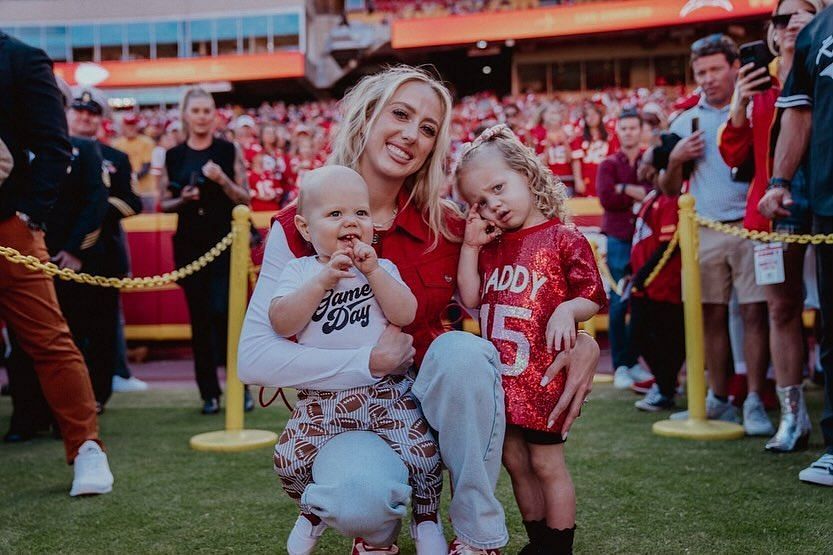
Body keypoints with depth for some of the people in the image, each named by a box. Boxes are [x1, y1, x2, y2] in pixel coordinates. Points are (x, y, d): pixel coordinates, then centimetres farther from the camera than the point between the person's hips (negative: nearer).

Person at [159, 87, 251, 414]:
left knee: (222, 312, -13)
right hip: (190, 244, 2)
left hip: (225, 243, -2)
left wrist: (223, 180, -15)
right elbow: (165, 204, 10)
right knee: (199, 319, 4)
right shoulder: (173, 157, 8)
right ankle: (209, 392, 13)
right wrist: (184, 199, -10)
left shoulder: (229, 152, 3)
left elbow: (245, 200, 1)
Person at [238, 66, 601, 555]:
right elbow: (254, 359, -15)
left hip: (433, 403, 2)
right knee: (361, 502, -35)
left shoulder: (447, 227, -2)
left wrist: (582, 340, -17)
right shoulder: (298, 229, -8)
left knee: (461, 349, -31)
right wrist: (370, 362, -24)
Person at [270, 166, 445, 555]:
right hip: (321, 396, 1)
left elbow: (406, 315, -9)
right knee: (289, 459, -10)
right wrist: (324, 280, -19)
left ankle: (426, 516, 17)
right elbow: (282, 324, -13)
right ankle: (313, 510, 23)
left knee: (422, 454, -15)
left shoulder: (382, 269, 6)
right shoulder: (299, 270, 3)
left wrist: (373, 272, -16)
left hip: (386, 389, 0)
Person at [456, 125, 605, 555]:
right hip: (499, 376, 7)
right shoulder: (490, 246, 11)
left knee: (546, 463, 3)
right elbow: (470, 299, 4)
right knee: (516, 463, 15)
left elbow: (592, 298, -7)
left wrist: (566, 310, -27)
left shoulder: (563, 238, -8)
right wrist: (470, 246, 0)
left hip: (543, 374, -7)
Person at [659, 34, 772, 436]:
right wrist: (675, 160, -1)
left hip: (748, 225, -3)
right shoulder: (684, 122, 16)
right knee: (712, 316, 5)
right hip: (703, 231, 3)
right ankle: (719, 400, 15)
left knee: (754, 312, -6)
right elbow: (669, 190, 19)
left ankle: (754, 403, -1)